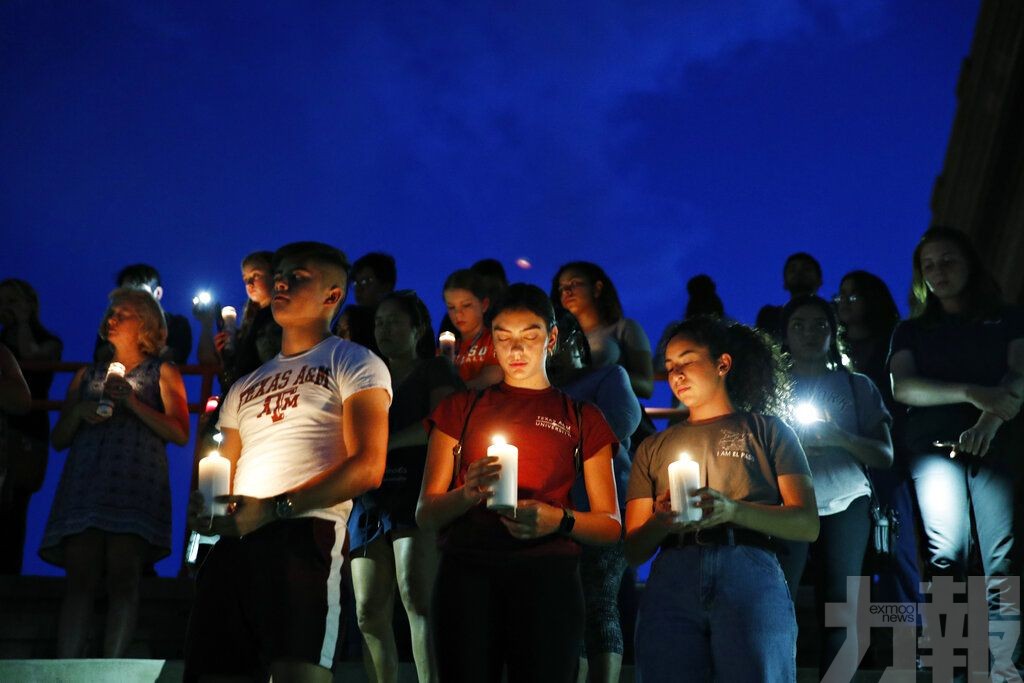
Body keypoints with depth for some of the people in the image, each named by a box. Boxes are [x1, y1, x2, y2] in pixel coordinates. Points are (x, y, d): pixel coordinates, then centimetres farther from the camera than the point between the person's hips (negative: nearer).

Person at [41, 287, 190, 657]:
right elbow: (58, 440, 22)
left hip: (136, 486, -3)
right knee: (81, 578, -11)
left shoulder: (162, 373, 15)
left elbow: (180, 433, 1)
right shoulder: (86, 376, 25)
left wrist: (132, 402, -7)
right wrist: (78, 413, 1)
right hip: (85, 484, 3)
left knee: (123, 578, -16)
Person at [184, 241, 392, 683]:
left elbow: (368, 467, -5)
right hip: (233, 542, 7)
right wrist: (204, 509, 2)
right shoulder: (246, 386, 30)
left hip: (303, 534, -6)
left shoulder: (353, 364, 8)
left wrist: (274, 508, -13)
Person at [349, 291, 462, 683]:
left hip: (418, 492, -5)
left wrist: (381, 443, -14)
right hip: (371, 498, 5)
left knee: (416, 595, -22)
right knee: (370, 613, -2)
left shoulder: (435, 369, 10)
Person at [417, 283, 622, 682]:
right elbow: (425, 514, 9)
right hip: (467, 571, 1)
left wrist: (561, 521, -12)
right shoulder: (461, 409, 16)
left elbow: (611, 526, 9)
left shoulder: (581, 418, 14)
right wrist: (468, 494, -13)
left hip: (547, 574, 0)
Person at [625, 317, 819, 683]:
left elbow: (807, 525, 2)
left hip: (749, 575, -2)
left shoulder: (767, 430, 14)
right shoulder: (654, 447, 21)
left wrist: (733, 510, -14)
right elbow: (633, 550, 14)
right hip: (671, 580, 2)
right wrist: (660, 522, -9)